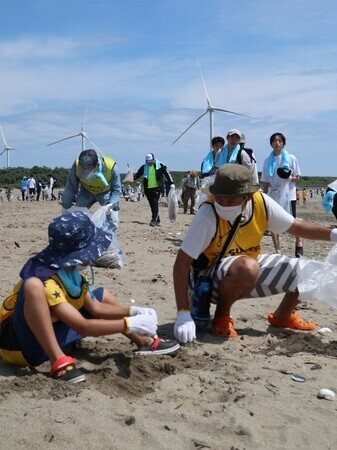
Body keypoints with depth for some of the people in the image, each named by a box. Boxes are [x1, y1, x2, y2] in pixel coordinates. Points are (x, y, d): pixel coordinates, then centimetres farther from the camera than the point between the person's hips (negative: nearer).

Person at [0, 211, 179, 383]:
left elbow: (95, 308, 5)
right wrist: (130, 324, -29)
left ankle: (145, 342, 12)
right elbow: (82, 326, -33)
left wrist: (133, 311, -7)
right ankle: (59, 361, -33)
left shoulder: (70, 269, -3)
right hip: (19, 345, -9)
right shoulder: (45, 281, -30)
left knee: (102, 295, 13)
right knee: (33, 285, -39)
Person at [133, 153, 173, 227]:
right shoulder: (144, 167, 9)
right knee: (152, 205, 8)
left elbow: (167, 174, 2)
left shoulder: (160, 165, -1)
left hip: (157, 188, -4)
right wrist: (132, 177, -12)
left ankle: (154, 220, -17)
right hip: (148, 189, 5)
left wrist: (171, 183, -1)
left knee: (155, 204, -14)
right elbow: (137, 174, 9)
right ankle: (157, 221, 18)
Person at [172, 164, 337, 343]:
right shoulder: (207, 215, -30)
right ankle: (221, 317, -10)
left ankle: (282, 316, 24)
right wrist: (183, 314, -34)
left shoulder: (262, 203, -16)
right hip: (210, 280, -5)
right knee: (247, 267, -38)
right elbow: (181, 264, -29)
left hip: (252, 272, 6)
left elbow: (296, 227, -1)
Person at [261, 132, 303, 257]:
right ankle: (277, 251, 12)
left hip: (288, 195, -3)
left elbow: (297, 178, 1)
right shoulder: (267, 160, 5)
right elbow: (265, 181, 9)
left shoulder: (291, 158, -2)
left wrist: (290, 178, -20)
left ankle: (299, 242, 27)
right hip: (273, 195, 3)